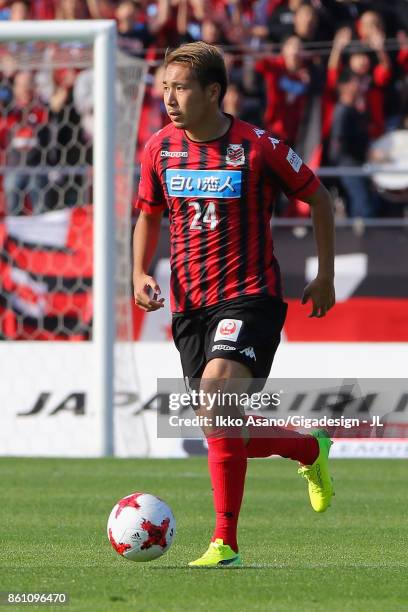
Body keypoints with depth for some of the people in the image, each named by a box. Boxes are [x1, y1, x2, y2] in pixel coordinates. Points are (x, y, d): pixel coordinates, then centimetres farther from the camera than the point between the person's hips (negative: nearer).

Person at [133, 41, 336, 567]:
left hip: (249, 296, -6)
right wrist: (140, 274, 2)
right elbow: (149, 215, 19)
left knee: (216, 399, -27)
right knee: (225, 435, 6)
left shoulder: (257, 147, -10)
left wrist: (325, 276, 6)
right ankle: (310, 449, 37)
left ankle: (225, 543, -22)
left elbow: (317, 197, 4)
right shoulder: (161, 148, 3)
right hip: (189, 303, 6)